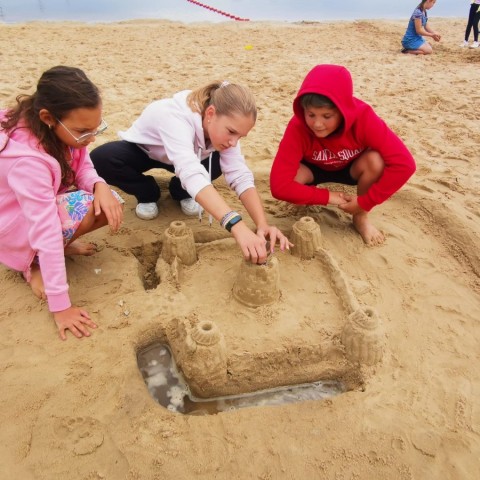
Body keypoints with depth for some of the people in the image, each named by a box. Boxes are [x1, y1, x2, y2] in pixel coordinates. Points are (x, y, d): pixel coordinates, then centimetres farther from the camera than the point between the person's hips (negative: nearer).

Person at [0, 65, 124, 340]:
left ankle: (51, 249, 3)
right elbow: (46, 230, -40)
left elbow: (84, 168, -6)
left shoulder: (63, 128, -17)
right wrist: (61, 306, -36)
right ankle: (34, 262, -8)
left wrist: (101, 186, -32)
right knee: (83, 207, -32)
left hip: (51, 202, 7)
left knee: (111, 206, -12)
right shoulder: (28, 161, -38)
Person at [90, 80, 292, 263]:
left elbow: (241, 177, -32)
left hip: (182, 155, 4)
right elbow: (192, 173, -58)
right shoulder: (175, 117, -43)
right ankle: (148, 194, -5)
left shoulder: (223, 126, -25)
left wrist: (263, 225, -47)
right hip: (140, 151, -3)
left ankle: (181, 191, 4)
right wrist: (237, 226, -69)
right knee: (100, 159, -34)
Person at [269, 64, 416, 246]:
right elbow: (279, 185, -38)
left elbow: (404, 163, -35)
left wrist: (363, 203, -31)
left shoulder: (363, 117, -33)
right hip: (314, 169, 0)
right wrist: (327, 197, -32)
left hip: (351, 168, 1)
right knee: (292, 175, -34)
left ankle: (361, 217, -6)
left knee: (375, 160, -33)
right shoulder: (298, 127, -34)